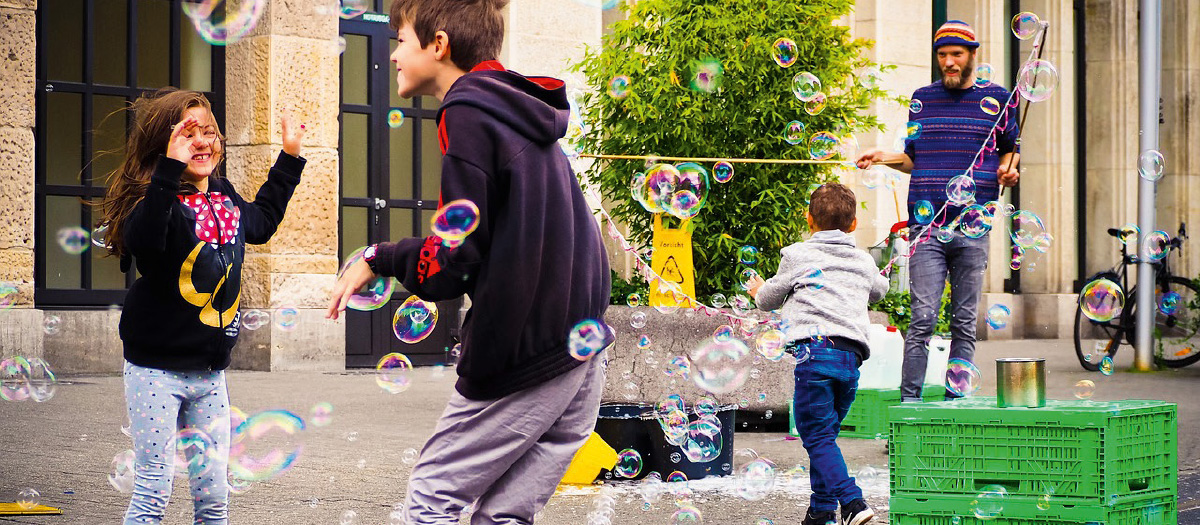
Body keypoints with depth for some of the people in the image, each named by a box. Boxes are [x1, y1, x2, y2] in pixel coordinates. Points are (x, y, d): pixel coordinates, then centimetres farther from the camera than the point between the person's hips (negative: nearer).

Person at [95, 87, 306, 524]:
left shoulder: (225, 196, 7)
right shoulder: (157, 197, -15)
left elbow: (260, 222, 31)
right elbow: (142, 242, -39)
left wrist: (289, 157, 31)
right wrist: (171, 168, -43)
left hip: (210, 372, 6)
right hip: (157, 370, -6)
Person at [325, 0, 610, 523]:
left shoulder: (468, 111, -10)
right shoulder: (525, 115, 18)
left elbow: (455, 258, -14)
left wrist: (377, 259, 0)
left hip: (525, 355, -8)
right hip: (583, 352, 8)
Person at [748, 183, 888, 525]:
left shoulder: (797, 255, 8)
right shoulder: (864, 262, 21)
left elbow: (769, 298, 21)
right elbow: (879, 291, 44)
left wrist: (759, 291, 45)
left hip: (815, 347, -5)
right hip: (852, 358, 5)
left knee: (817, 436, -5)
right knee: (825, 434, 16)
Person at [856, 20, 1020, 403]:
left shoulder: (997, 98, 9)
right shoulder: (922, 98, 13)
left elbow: (1010, 148, 20)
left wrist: (1008, 169, 0)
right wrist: (883, 157, 2)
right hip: (927, 225, 0)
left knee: (965, 323, 3)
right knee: (923, 318, -8)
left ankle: (955, 402, 9)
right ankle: (909, 400, -5)